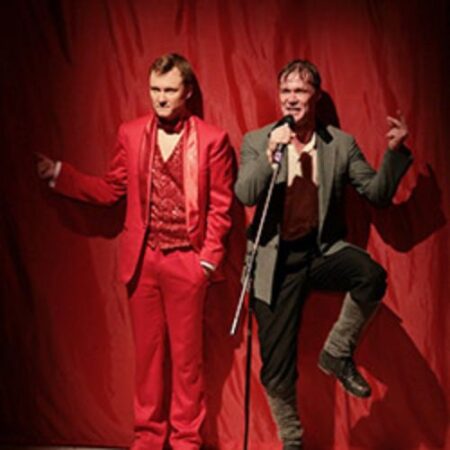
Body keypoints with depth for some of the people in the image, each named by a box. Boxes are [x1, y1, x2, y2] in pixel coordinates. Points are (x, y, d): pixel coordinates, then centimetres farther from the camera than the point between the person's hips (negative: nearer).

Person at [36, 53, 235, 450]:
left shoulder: (212, 139, -4)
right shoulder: (131, 134, 6)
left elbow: (220, 207, -3)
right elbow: (111, 190, 9)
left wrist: (209, 258, -9)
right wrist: (59, 174, 3)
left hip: (187, 262, -3)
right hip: (142, 260, 3)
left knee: (186, 355, 5)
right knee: (147, 352, 11)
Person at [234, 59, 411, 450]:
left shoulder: (341, 143, 3)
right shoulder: (256, 142, 0)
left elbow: (377, 193, 1)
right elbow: (244, 195, -14)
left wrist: (395, 152, -13)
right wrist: (270, 154, -28)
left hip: (322, 250, 1)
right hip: (277, 259, 0)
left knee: (372, 275, -33)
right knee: (277, 367, 2)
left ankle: (337, 353, -9)